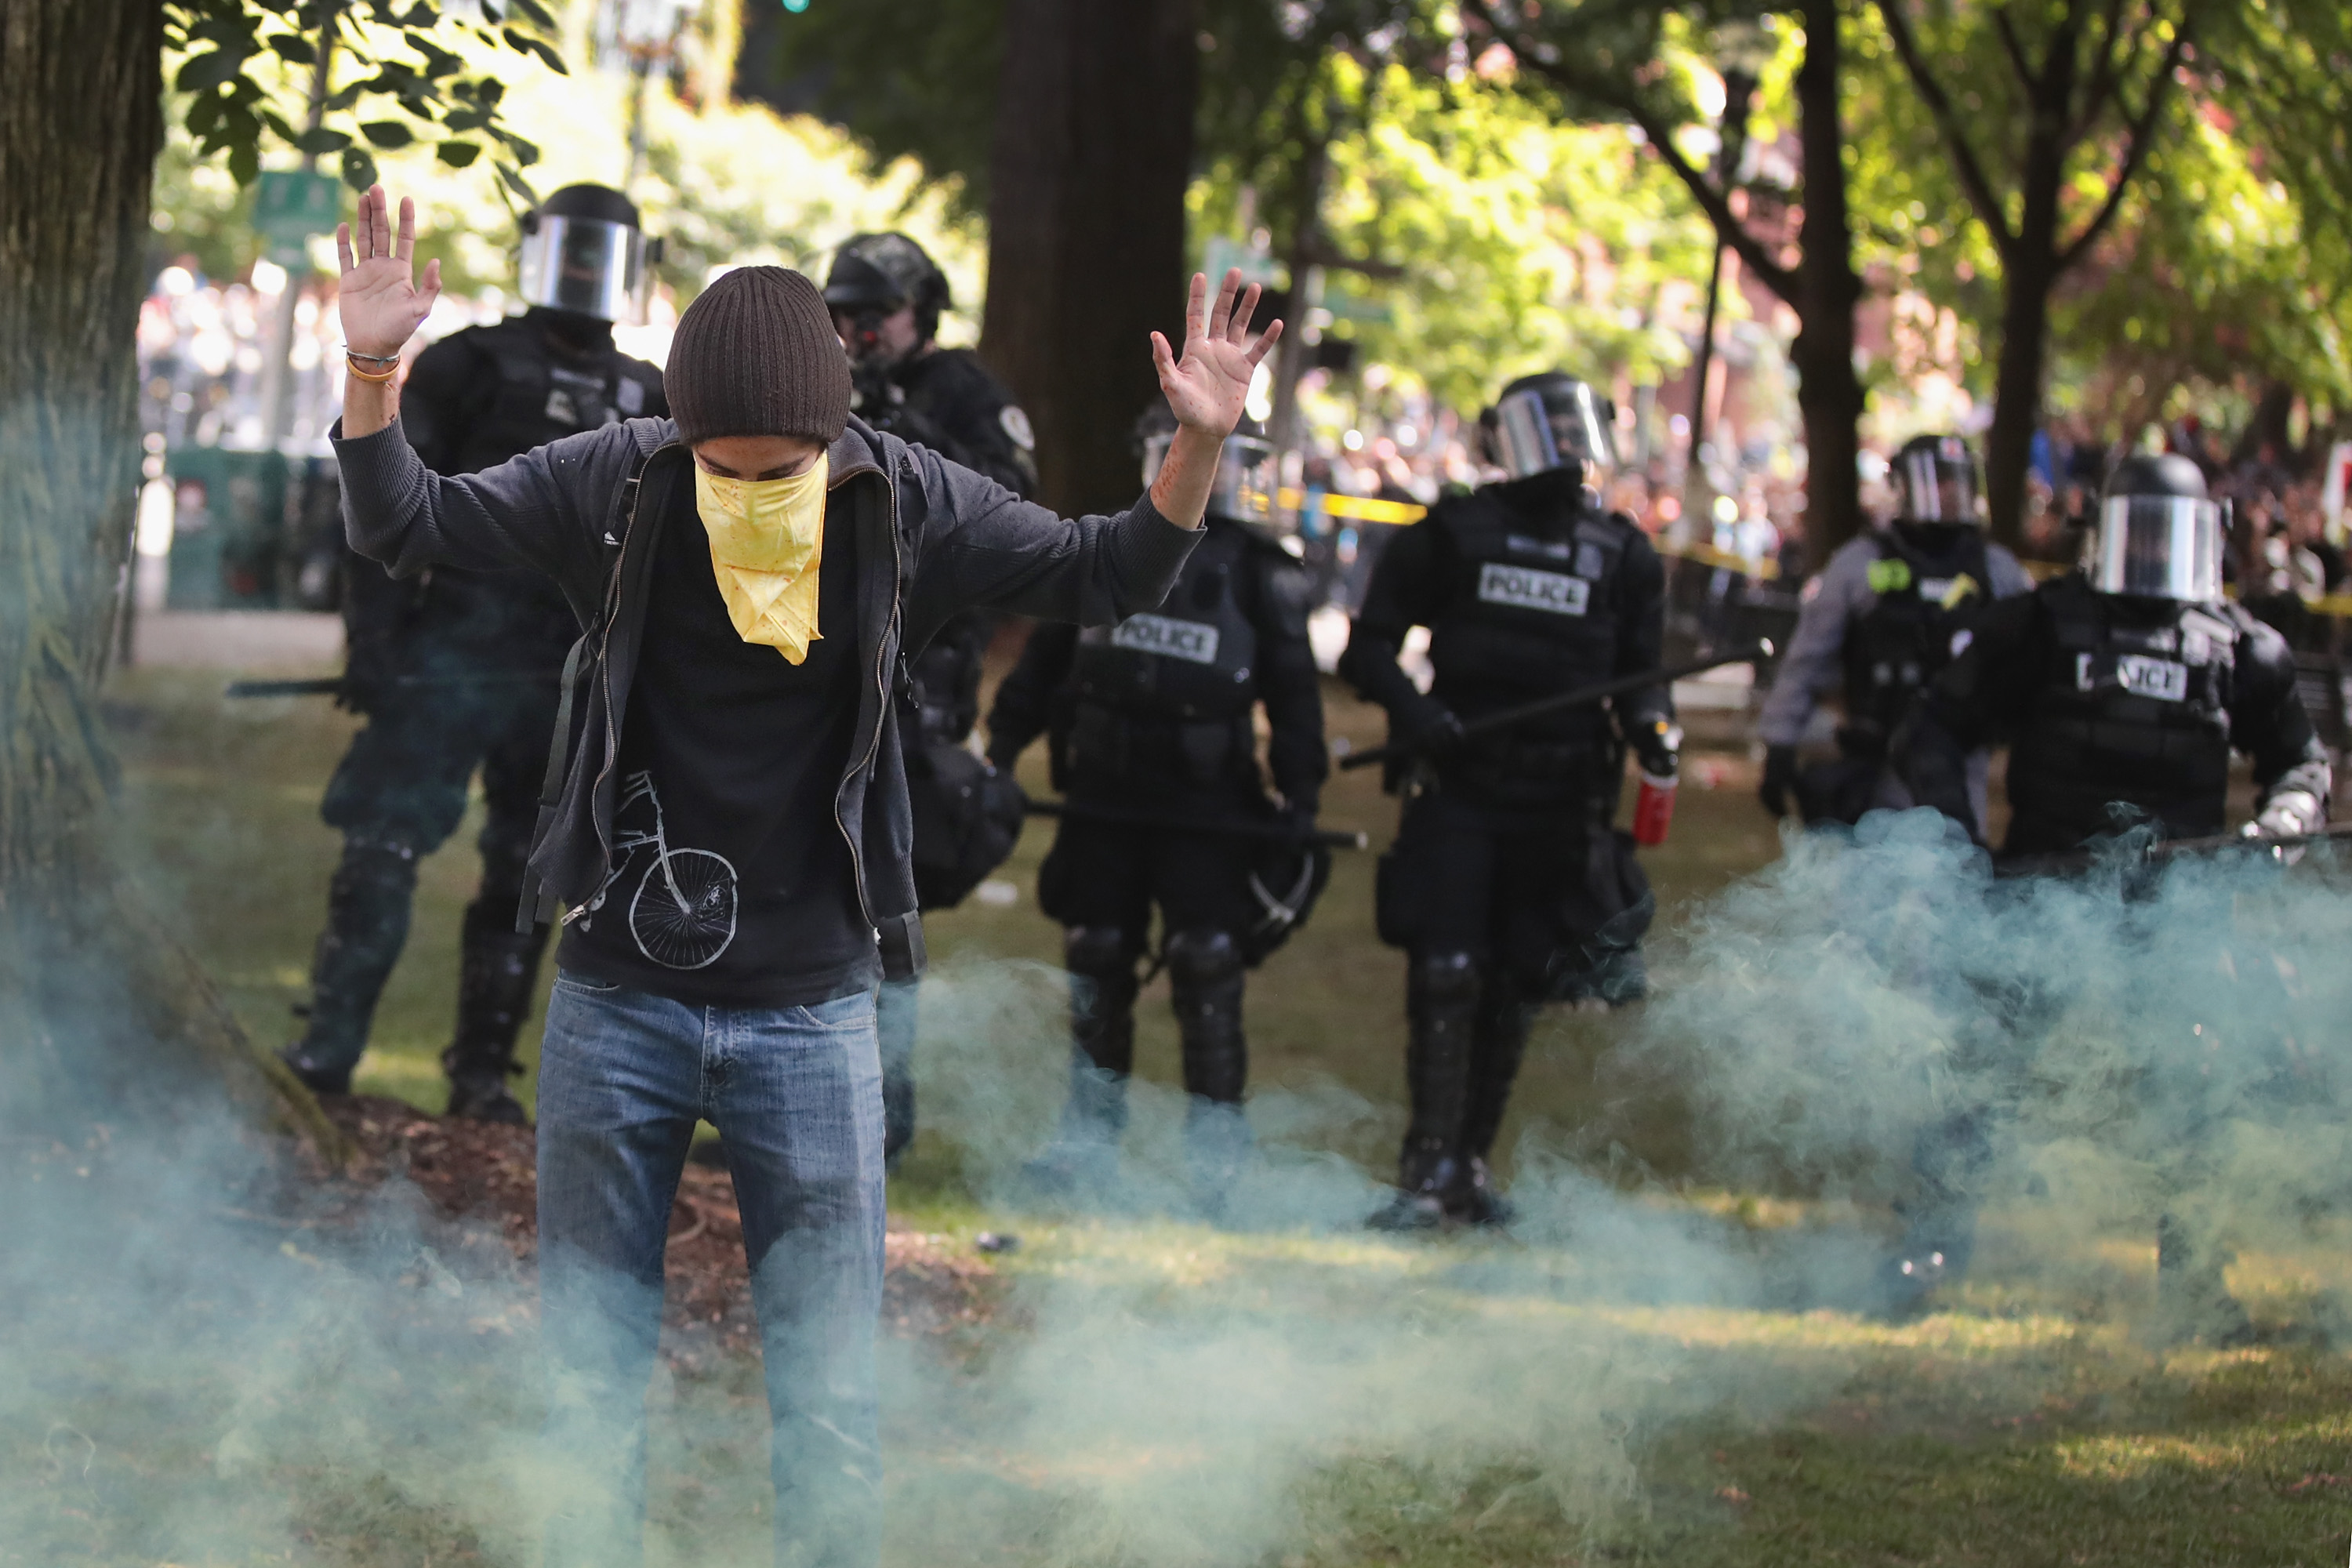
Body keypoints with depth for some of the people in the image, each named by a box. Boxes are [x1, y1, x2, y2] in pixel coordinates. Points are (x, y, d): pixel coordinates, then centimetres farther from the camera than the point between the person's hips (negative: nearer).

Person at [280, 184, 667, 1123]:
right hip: (450, 654, -3)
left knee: (524, 877, 6)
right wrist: (371, 636, -11)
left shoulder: (649, 404, 13)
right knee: (383, 849, -8)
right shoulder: (467, 368, 1)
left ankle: (483, 1071, 13)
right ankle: (329, 1045, -3)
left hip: (570, 682, 4)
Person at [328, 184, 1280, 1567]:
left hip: (810, 1014, 0)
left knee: (832, 1407, 3)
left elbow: (1105, 575, 3)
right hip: (619, 1003, 0)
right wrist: (372, 372, -16)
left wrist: (1200, 446, -13)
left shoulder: (909, 503, -7)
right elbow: (405, 525, 0)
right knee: (591, 1384, 9)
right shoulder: (613, 483, -8)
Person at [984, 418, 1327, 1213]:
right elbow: (1043, 662, 16)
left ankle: (1214, 1156, 1)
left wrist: (1301, 799, -3)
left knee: (1207, 975, -7)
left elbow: (1293, 693, 2)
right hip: (1103, 801, 4)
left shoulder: (1259, 574, 1)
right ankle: (1089, 1141, 18)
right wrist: (1000, 752, 12)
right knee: (1096, 970, 8)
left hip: (1206, 813, -4)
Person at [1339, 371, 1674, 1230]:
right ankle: (1428, 1173, -7)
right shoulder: (1451, 535, 2)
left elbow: (1640, 670, 13)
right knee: (1445, 979, -10)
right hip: (1456, 788, -2)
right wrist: (1415, 711, -13)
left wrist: (1651, 725, -9)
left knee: (1514, 993, 6)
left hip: (1560, 805, 3)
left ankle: (1471, 1166, 18)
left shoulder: (1622, 556, 8)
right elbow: (1369, 647, 5)